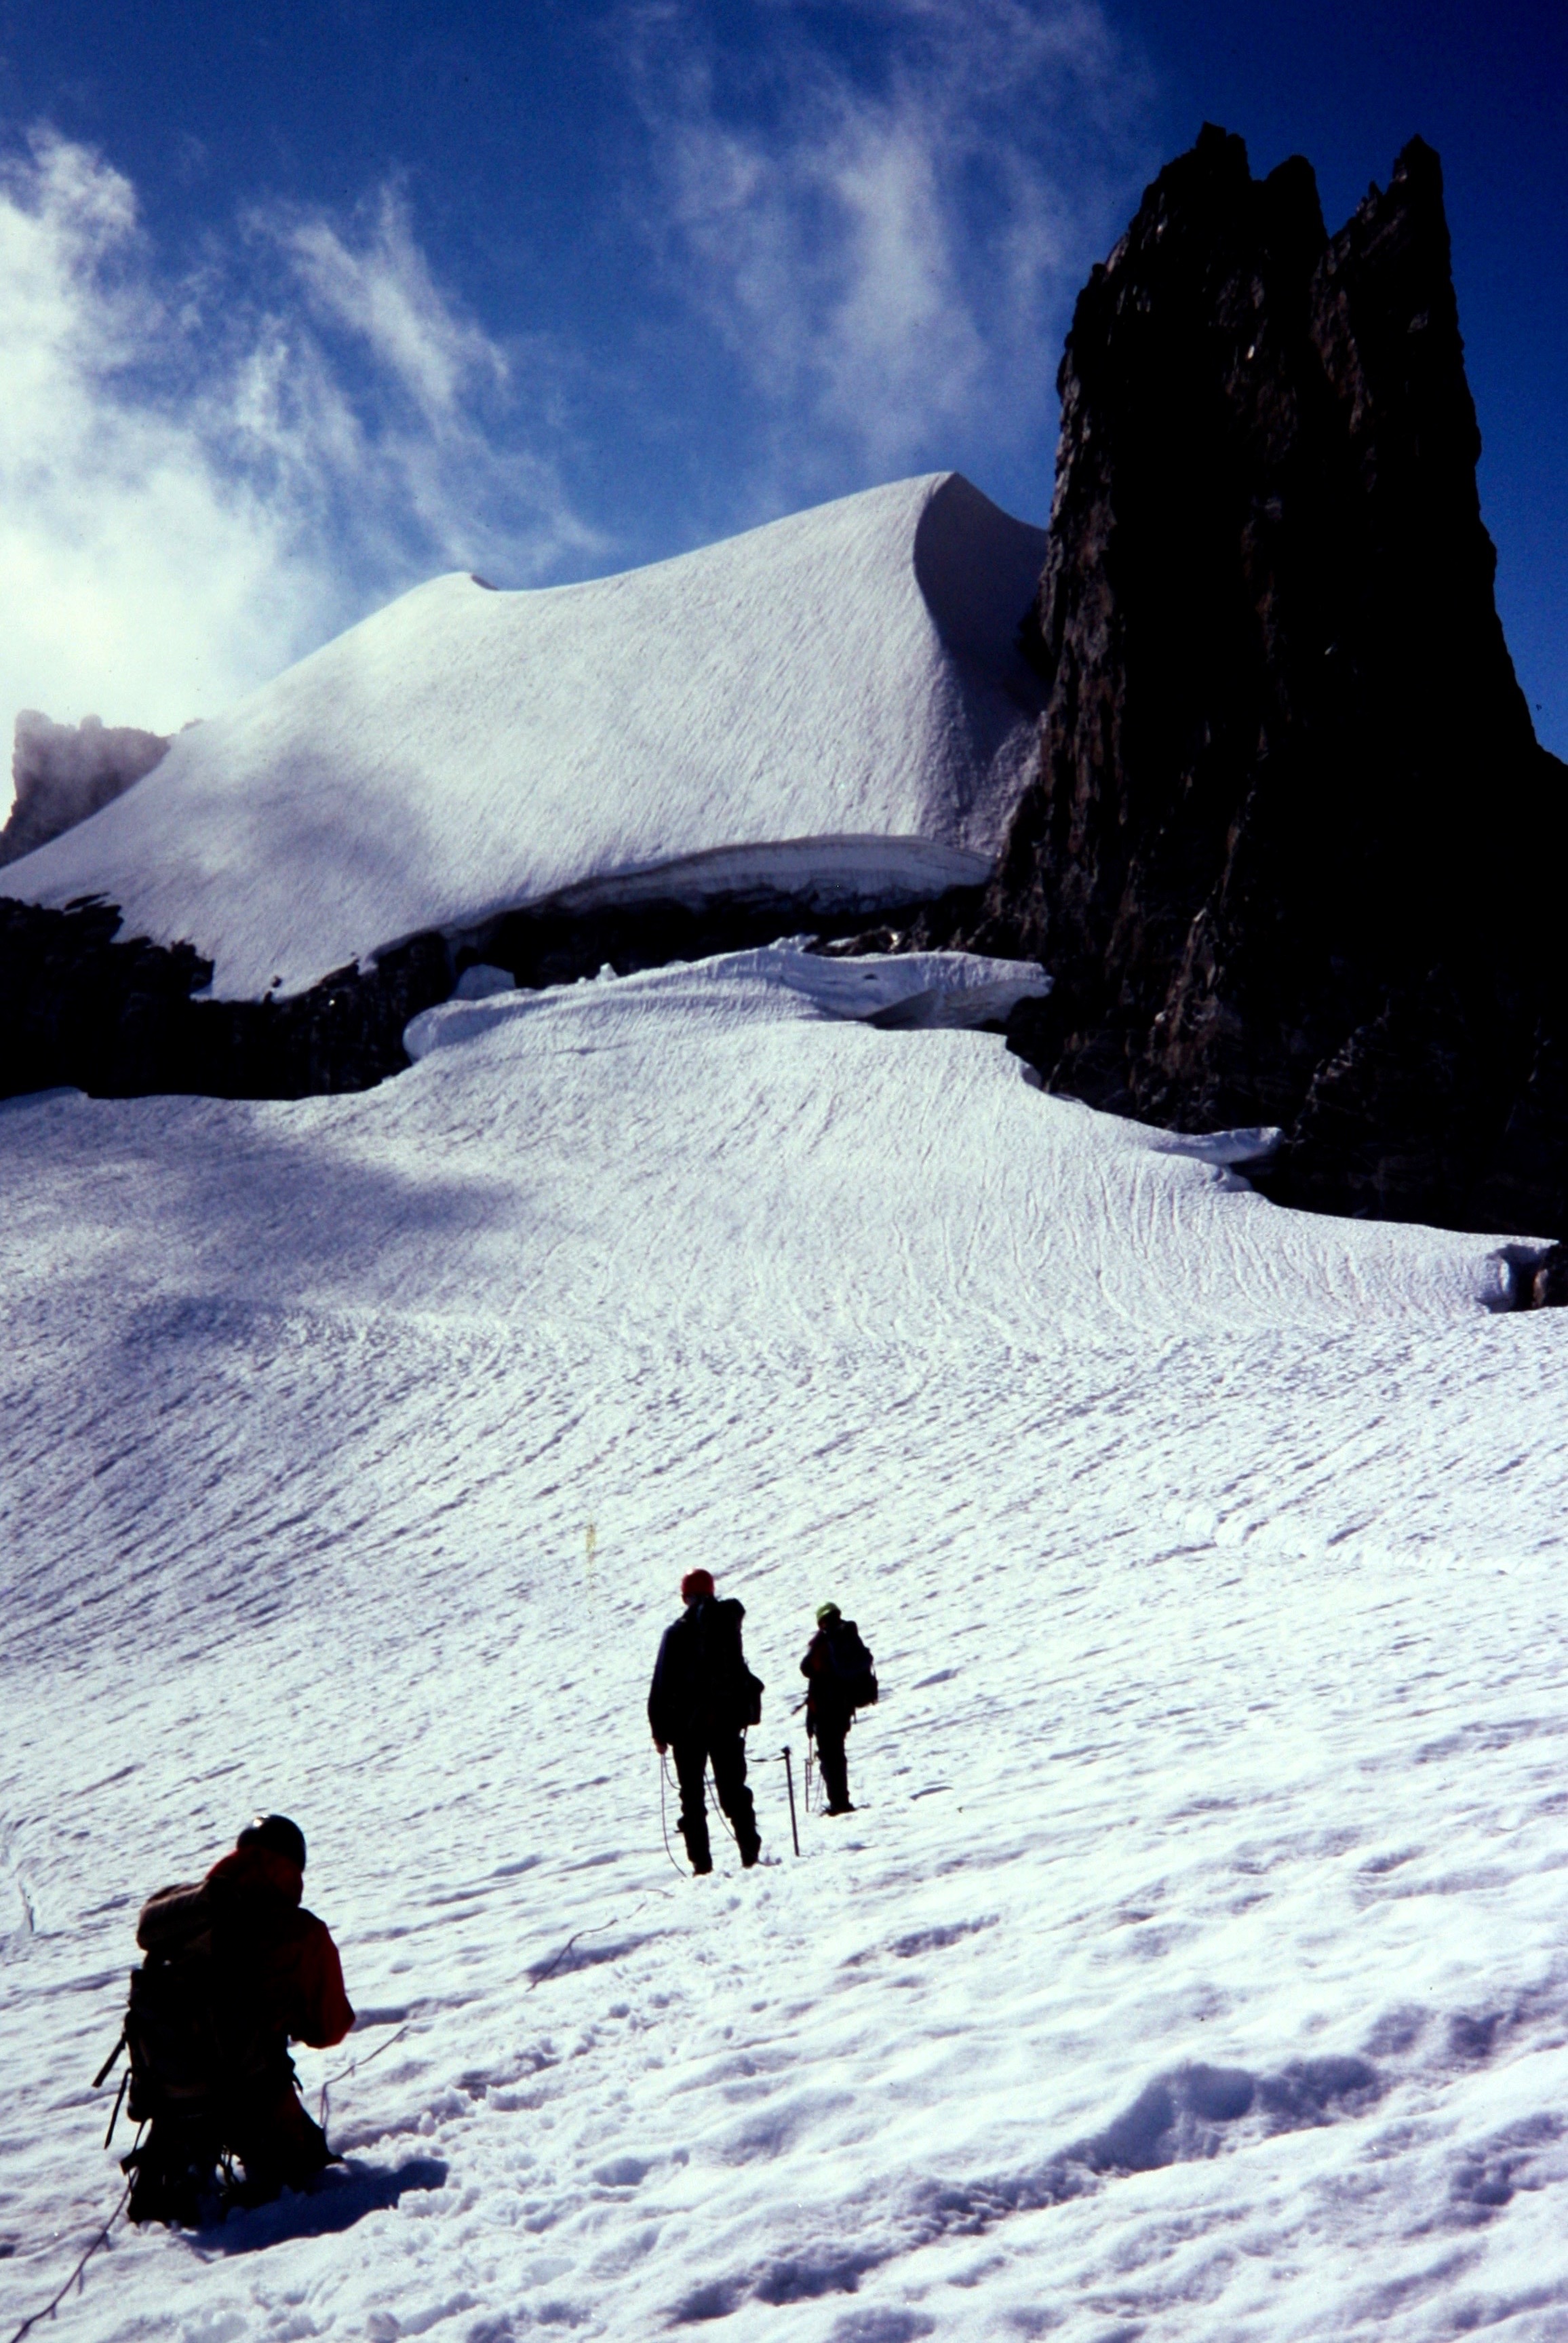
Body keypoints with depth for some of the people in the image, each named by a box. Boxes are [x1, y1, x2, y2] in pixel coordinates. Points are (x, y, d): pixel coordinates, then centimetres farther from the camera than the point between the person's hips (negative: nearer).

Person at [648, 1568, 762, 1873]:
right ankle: (750, 1852, 6)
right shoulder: (729, 1624, 1)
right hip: (728, 1719, 3)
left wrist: (660, 1730, -1)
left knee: (692, 1795, 5)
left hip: (689, 1723, -3)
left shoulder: (676, 1633, -8)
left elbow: (662, 1685, -7)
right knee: (734, 1790, 12)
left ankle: (701, 1861, -1)